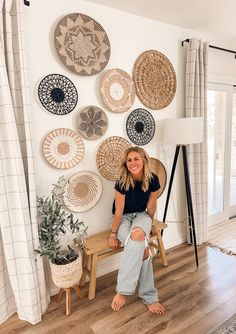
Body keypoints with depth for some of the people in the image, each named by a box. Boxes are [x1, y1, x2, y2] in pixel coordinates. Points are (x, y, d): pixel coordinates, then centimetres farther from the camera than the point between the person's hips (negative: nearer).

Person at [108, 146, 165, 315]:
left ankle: (123, 291, -22)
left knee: (138, 235, -34)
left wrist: (149, 225, 9)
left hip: (141, 215, 2)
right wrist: (113, 235, -9)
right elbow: (118, 211, -16)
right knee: (142, 249, -30)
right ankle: (149, 297, -15)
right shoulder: (122, 182, -23)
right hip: (123, 218, -2)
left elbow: (151, 207, -2)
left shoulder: (153, 180, -16)